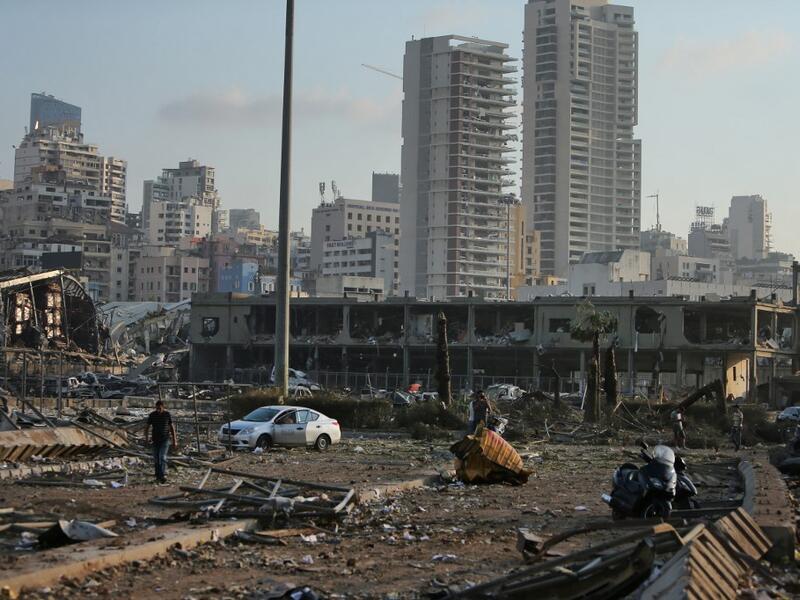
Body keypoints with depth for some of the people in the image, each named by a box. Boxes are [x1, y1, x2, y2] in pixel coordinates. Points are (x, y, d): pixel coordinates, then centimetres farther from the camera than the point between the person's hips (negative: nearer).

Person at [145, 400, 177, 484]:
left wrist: (174, 440, 2)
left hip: (165, 439, -3)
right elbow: (147, 427, 2)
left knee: (162, 457, -18)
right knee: (156, 459, 6)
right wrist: (146, 438, -11)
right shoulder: (152, 415, -1)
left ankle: (163, 475, -26)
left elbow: (172, 427, 2)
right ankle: (158, 476, 17)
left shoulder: (167, 414, -4)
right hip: (155, 439, 3)